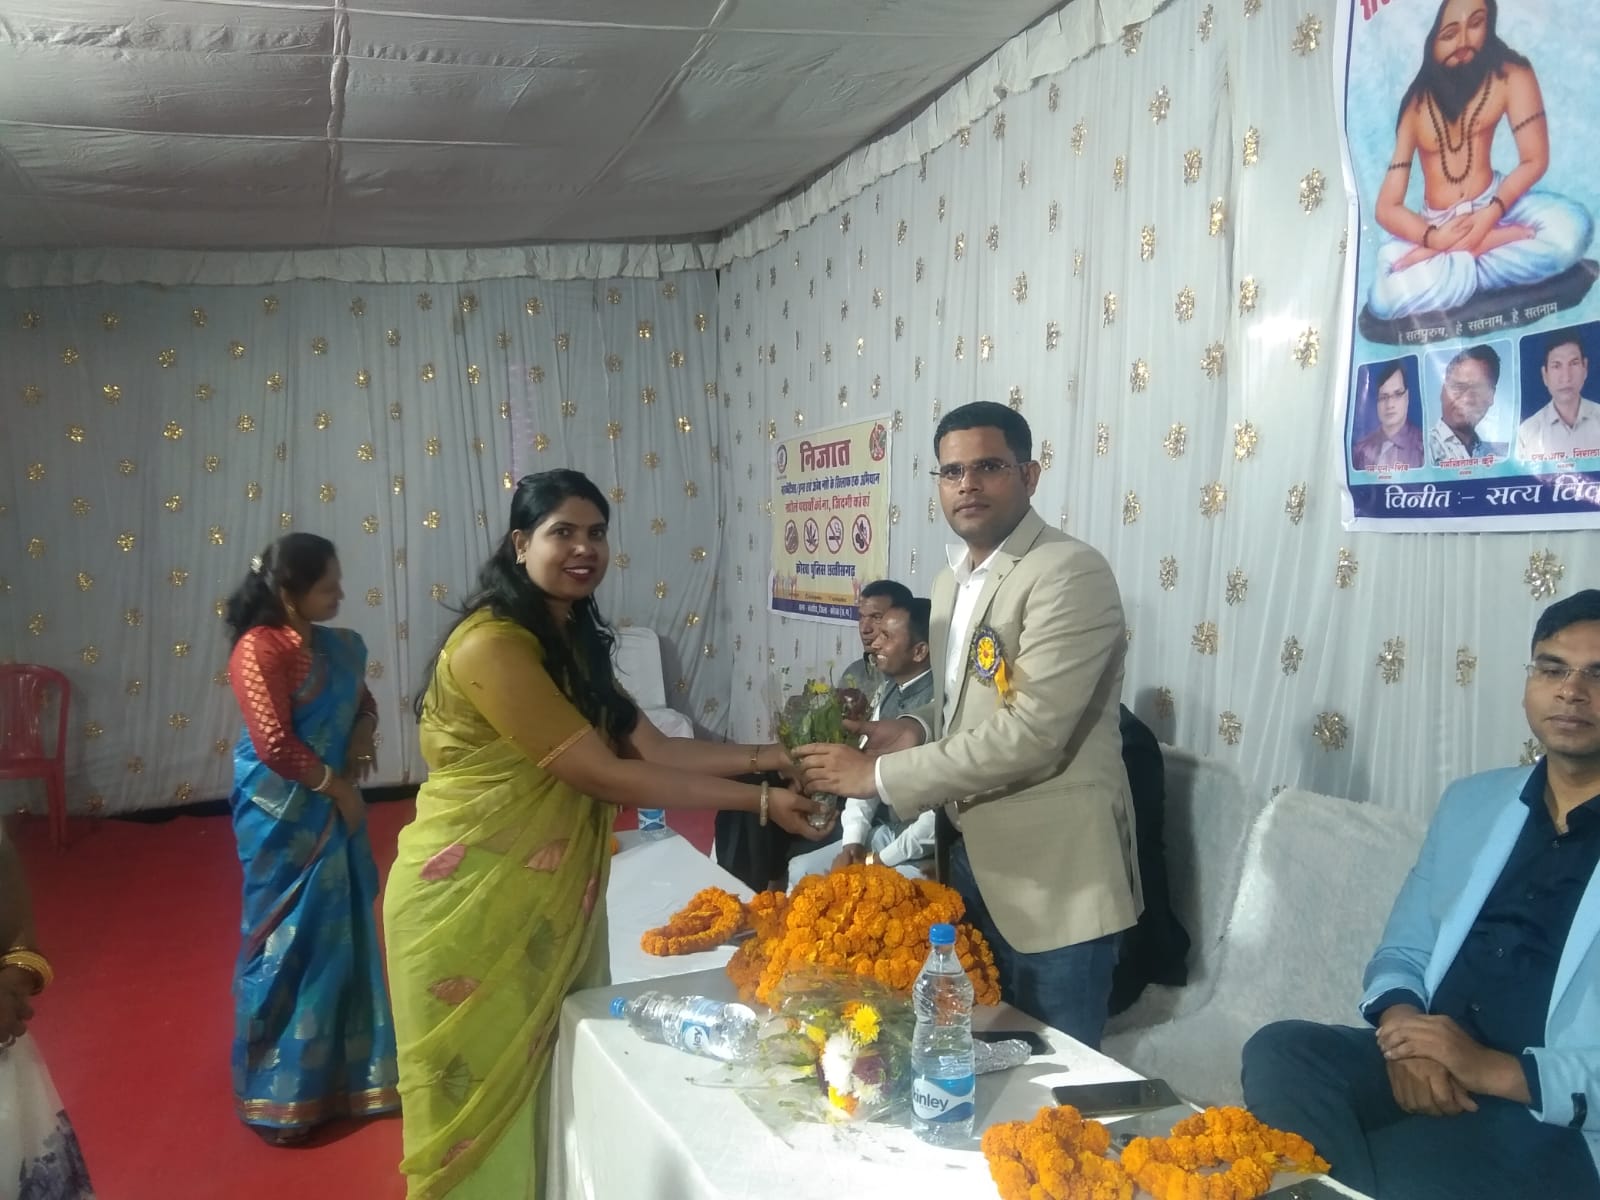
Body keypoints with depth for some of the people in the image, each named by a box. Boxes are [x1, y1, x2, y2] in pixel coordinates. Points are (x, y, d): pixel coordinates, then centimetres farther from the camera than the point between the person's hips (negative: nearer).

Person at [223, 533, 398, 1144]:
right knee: (288, 942, 3)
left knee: (342, 936, 15)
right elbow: (275, 743, -22)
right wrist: (336, 786, -13)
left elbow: (363, 702, 18)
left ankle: (342, 1069, 32)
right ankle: (276, 1092, 19)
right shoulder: (260, 649, -18)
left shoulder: (338, 645, 5)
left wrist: (363, 738, -3)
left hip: (333, 808, 8)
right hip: (283, 815, -7)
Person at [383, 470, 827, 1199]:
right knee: (485, 1100, 8)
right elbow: (605, 776, -22)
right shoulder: (491, 645, -20)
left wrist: (765, 757, -8)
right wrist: (760, 801, -19)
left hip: (544, 903, 8)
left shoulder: (573, 642, 10)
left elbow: (651, 748, 1)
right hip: (468, 903, -8)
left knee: (544, 1094, 16)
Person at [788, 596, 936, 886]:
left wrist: (883, 860, -16)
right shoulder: (887, 693, 7)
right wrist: (853, 840, -2)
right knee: (801, 872, 3)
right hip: (882, 831, 8)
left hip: (923, 854, -8)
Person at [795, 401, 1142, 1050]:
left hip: (1054, 877, -8)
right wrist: (917, 729, -2)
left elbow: (1030, 731, -26)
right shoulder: (950, 582, 10)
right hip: (971, 857, 8)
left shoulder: (1070, 573, -18)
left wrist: (881, 774, -20)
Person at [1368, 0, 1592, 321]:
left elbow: (1535, 160, -7)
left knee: (1572, 226, -31)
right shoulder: (1417, 104, -12)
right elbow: (1386, 208, -13)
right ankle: (1510, 237, -20)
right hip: (1435, 222, -2)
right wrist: (1432, 236, -30)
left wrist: (1490, 215, -22)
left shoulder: (1510, 75, -9)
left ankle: (1437, 259, -21)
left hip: (1495, 202, 2)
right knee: (1386, 298, -33)